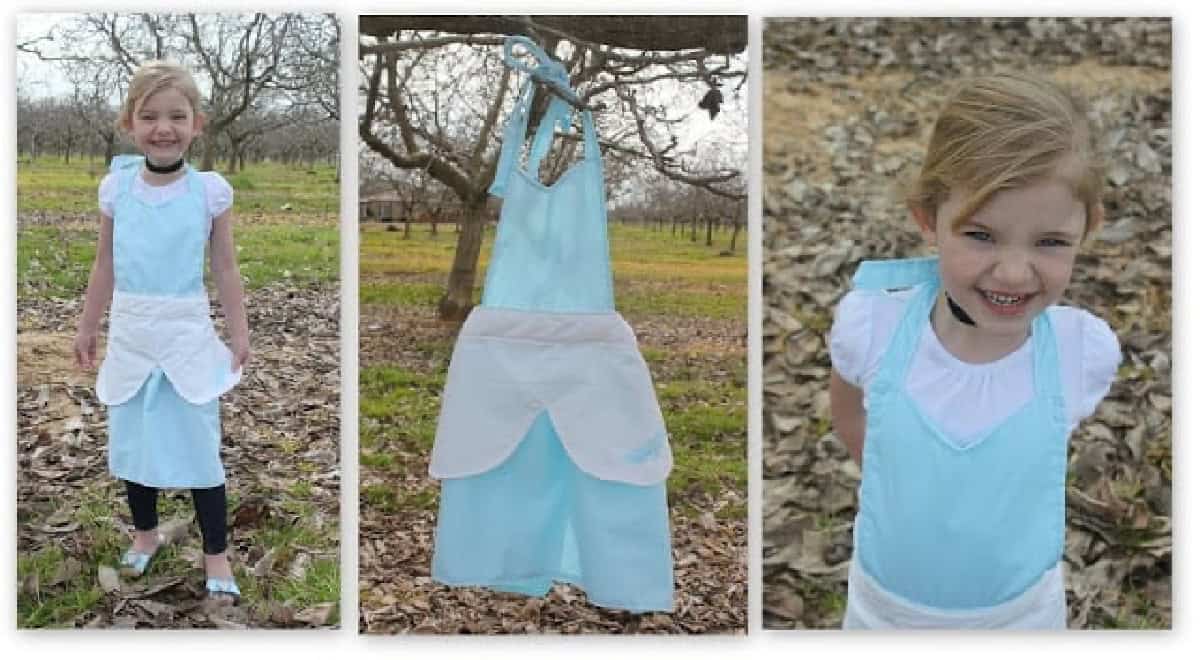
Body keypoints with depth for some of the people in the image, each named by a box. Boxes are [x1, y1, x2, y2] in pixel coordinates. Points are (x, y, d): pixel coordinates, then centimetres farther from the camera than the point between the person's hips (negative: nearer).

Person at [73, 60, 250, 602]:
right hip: (129, 334, 3)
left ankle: (216, 554, 15)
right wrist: (87, 327, 13)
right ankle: (145, 532, 37)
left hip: (187, 335, -3)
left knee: (199, 444, 1)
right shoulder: (116, 186, 0)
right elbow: (105, 266, 9)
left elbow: (225, 269, -1)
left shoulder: (210, 189, -7)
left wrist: (239, 333, 0)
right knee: (130, 440, 15)